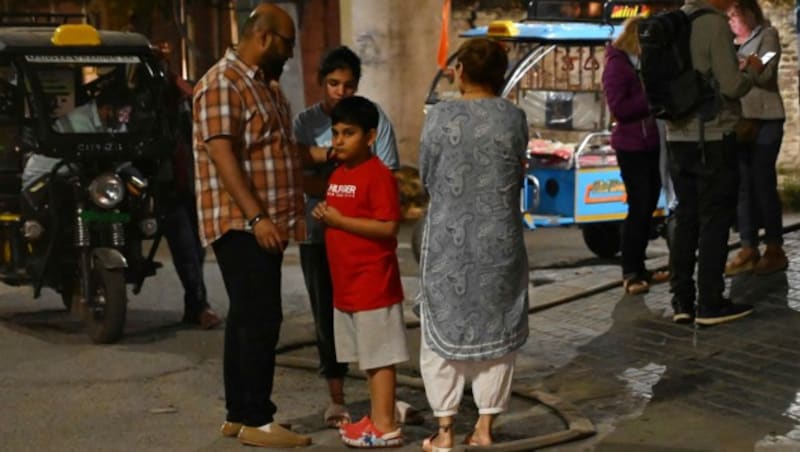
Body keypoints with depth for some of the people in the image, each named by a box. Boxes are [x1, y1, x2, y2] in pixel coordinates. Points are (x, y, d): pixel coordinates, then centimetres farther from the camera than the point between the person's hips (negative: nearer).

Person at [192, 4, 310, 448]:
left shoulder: (268, 85, 18)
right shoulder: (222, 84, -12)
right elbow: (222, 155, -21)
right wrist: (256, 217, -26)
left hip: (263, 224, 9)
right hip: (241, 224, -9)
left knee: (248, 317, 11)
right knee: (260, 318, -9)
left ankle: (239, 414, 18)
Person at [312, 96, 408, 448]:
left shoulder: (378, 175, -14)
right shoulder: (338, 174, 14)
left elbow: (388, 226, -21)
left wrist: (340, 220, -19)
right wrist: (324, 215, 6)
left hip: (374, 283, -9)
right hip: (346, 283, 9)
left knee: (380, 356, -3)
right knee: (367, 355, 15)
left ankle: (385, 427, 3)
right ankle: (376, 418, 25)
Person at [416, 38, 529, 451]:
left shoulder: (440, 116, -8)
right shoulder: (514, 117, -3)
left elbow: (426, 175, 1)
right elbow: (518, 173, 6)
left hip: (449, 237, -2)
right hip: (500, 237, 2)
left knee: (443, 330, 8)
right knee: (495, 331, 11)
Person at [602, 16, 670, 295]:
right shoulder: (617, 65, -10)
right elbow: (618, 109, -19)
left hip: (653, 144, 8)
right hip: (632, 147, -8)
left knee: (648, 209, 9)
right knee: (638, 209, -7)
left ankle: (639, 269, 16)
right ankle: (630, 273, -1)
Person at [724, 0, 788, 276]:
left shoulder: (767, 34, 2)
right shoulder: (733, 43, 17)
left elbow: (765, 74, -11)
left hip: (764, 120, -5)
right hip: (739, 120, 6)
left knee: (763, 183, -6)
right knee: (743, 186, 3)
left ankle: (775, 250, 1)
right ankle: (748, 249, 7)